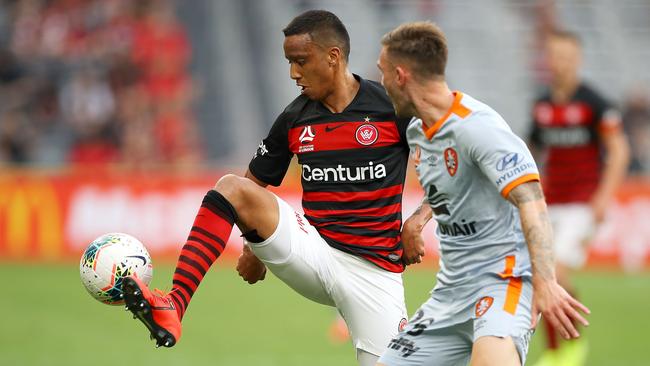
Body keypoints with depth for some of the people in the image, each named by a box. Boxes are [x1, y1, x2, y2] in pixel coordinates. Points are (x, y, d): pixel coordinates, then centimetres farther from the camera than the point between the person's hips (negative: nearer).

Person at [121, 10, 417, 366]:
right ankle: (172, 309, -31)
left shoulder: (391, 106, -7)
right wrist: (255, 245, 6)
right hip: (314, 254, 3)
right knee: (232, 187, -18)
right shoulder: (294, 119, 5)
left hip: (373, 269, -3)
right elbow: (255, 182, 17)